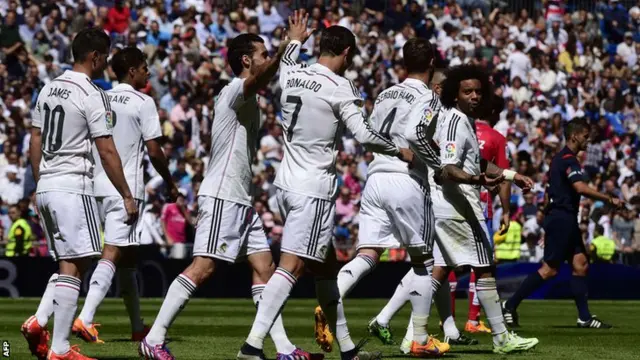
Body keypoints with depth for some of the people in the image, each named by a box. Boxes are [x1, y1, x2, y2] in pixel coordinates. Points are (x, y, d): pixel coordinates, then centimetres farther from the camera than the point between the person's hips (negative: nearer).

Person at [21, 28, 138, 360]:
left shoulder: (49, 90, 12)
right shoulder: (91, 95, -11)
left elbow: (35, 142, 16)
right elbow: (107, 152, -13)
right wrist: (127, 196, -8)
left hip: (46, 187, 8)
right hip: (73, 187, -8)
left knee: (68, 264, 17)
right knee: (73, 267, -6)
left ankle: (38, 322, 0)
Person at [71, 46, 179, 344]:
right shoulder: (143, 103, -6)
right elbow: (154, 151, -8)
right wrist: (170, 184, 5)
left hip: (97, 185, 7)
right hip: (125, 188, -7)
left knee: (127, 257, 16)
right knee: (113, 254, -13)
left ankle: (138, 327, 23)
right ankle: (84, 318, -29)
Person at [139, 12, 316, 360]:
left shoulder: (248, 100, 18)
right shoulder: (233, 91, -11)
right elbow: (260, 77, -31)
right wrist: (291, 44, -38)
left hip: (241, 200, 10)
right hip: (221, 196, -10)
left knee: (264, 267, 5)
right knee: (202, 268, -12)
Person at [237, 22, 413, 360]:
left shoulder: (292, 75, 7)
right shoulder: (339, 87, -13)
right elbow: (364, 134, -15)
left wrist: (295, 40, 48)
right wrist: (399, 150, 1)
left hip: (287, 182, 9)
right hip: (313, 189, -9)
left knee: (326, 266, 16)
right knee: (291, 267, -12)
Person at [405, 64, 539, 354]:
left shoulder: (465, 121, 16)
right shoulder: (457, 121, -15)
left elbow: (477, 163, 27)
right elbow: (448, 170, -25)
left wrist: (511, 175, 30)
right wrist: (478, 180, -41)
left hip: (443, 203, 10)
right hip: (457, 203, -10)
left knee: (439, 270, 7)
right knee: (485, 270, -3)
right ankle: (501, 338, 1)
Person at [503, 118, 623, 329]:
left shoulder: (560, 158, 18)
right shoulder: (568, 160, -14)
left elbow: (550, 191, 24)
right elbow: (581, 188, -28)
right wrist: (609, 199, -24)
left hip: (564, 219, 11)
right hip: (562, 219, -11)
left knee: (580, 264, 6)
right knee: (550, 269, -8)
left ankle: (584, 317, 5)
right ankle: (510, 306, -3)